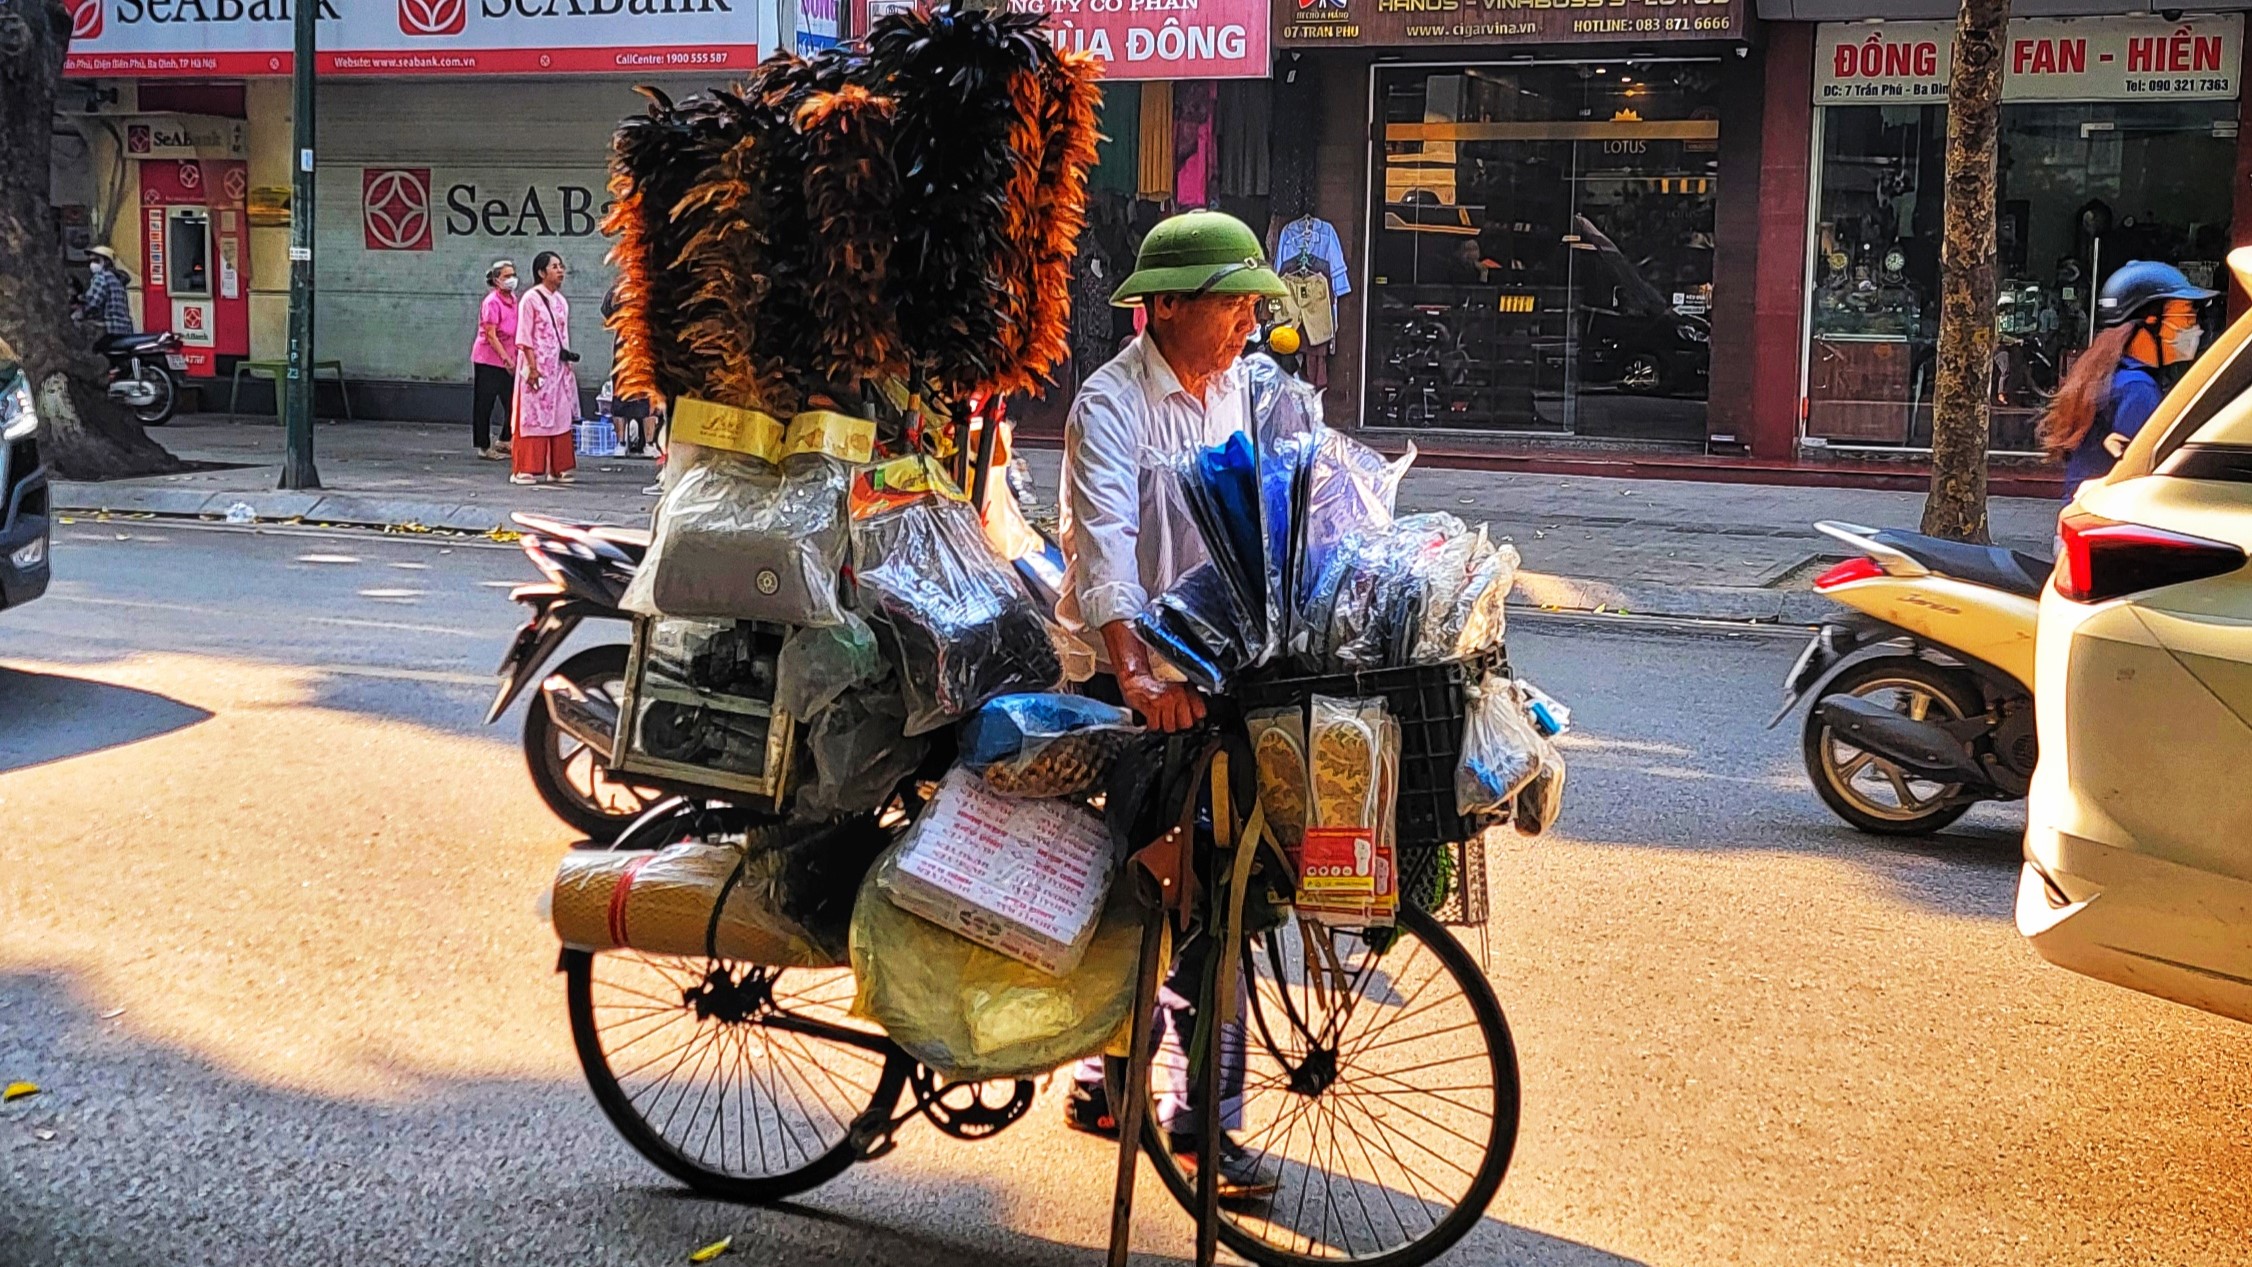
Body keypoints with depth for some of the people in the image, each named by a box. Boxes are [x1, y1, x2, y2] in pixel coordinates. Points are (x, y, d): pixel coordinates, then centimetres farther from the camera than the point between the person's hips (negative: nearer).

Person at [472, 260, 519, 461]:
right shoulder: (491, 302, -14)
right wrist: (506, 359, -20)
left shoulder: (513, 300, 9)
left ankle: (504, 442, 20)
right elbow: (491, 335, -17)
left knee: (513, 402, 7)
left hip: (507, 360, 7)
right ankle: (484, 447, 6)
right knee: (484, 404, 1)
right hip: (488, 359, -7)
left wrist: (514, 358, 10)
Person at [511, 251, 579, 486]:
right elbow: (524, 337, -11)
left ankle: (558, 468, 13)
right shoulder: (530, 299, -8)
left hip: (558, 367, 7)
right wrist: (532, 367, -17)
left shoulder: (561, 301, 13)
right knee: (532, 416, -4)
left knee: (560, 417, 7)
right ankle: (525, 470, -1)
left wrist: (567, 357, 9)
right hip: (537, 367, -7)